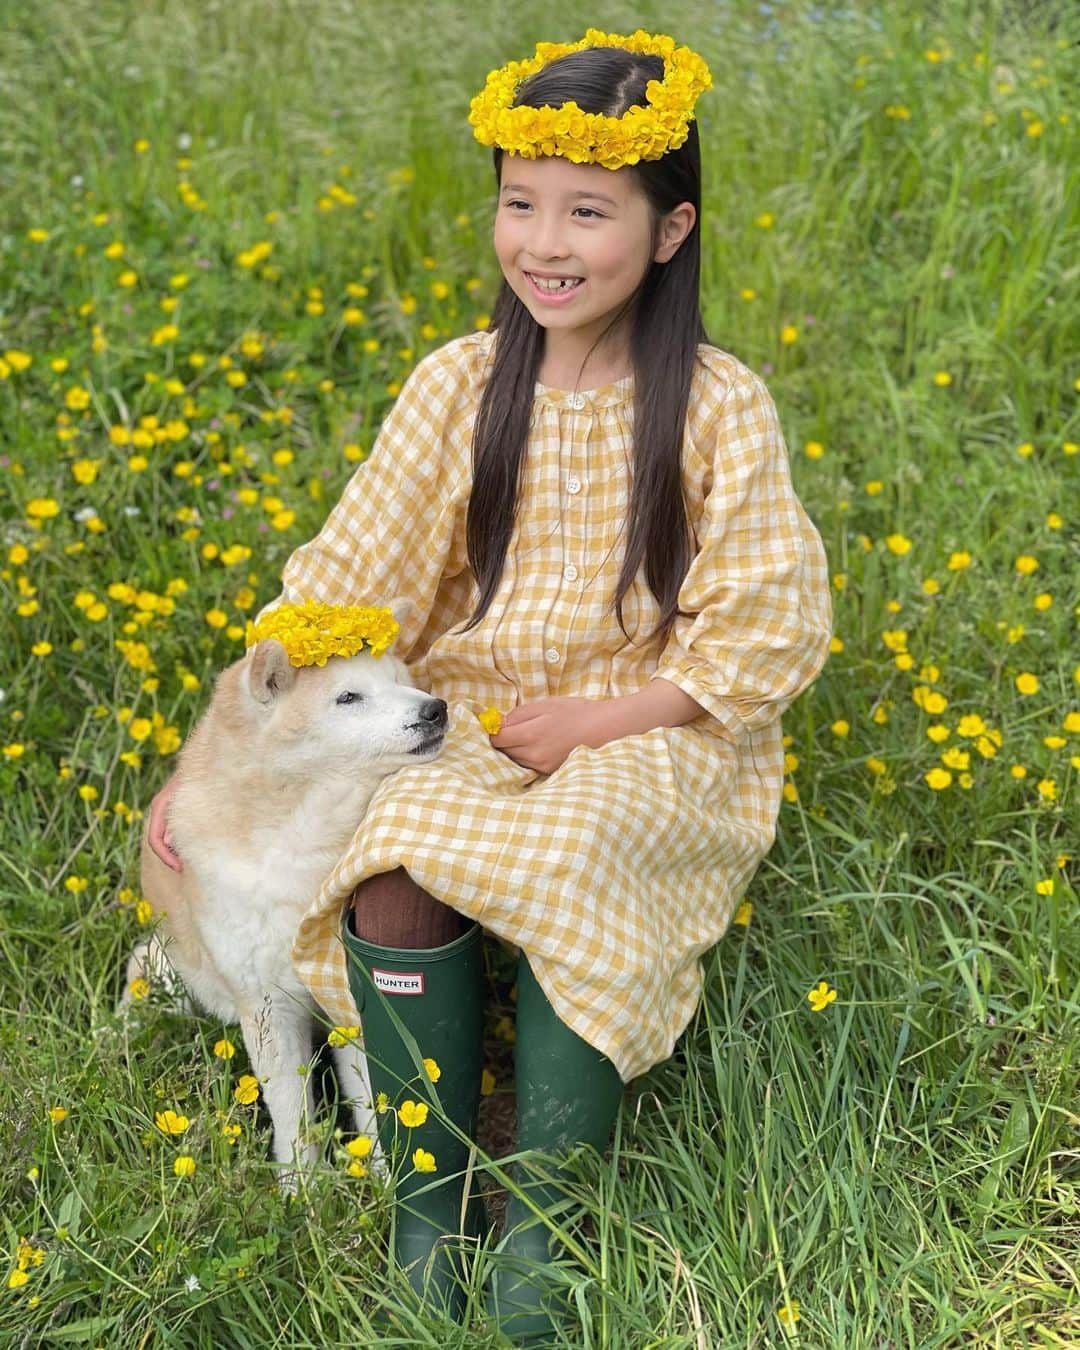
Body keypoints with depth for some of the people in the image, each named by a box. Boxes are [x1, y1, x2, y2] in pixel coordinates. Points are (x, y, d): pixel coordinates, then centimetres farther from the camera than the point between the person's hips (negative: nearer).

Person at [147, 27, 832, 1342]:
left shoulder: (721, 407, -7)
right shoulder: (460, 385, 0)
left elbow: (763, 642, -5)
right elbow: (340, 586, 0)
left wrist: (592, 721, -14)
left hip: (652, 737, -2)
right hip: (469, 718, 2)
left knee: (565, 863, -34)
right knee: (393, 867, -29)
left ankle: (541, 1233, -14)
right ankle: (428, 1213, -9)